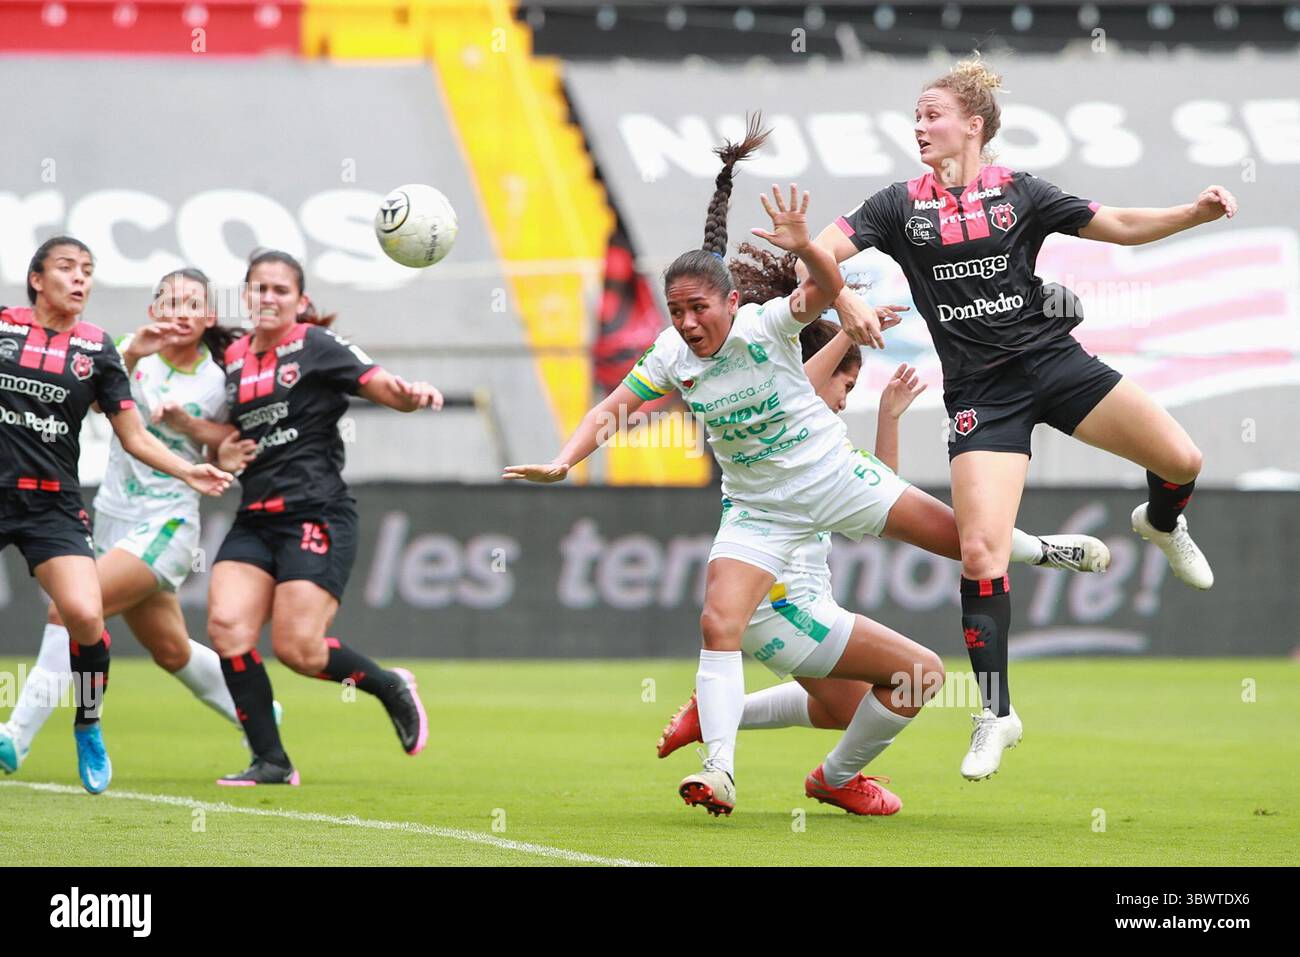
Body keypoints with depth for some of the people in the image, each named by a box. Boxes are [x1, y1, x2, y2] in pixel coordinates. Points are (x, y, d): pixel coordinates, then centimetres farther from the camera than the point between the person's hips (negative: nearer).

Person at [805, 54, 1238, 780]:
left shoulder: (1019, 193, 3)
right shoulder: (901, 206, 3)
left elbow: (1118, 226, 6)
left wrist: (1196, 213, -8)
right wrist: (846, 303, -24)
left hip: (1052, 360, 1)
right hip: (979, 391, 0)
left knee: (1181, 460, -13)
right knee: (981, 552, -13)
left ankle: (1162, 525, 26)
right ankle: (997, 715, 0)